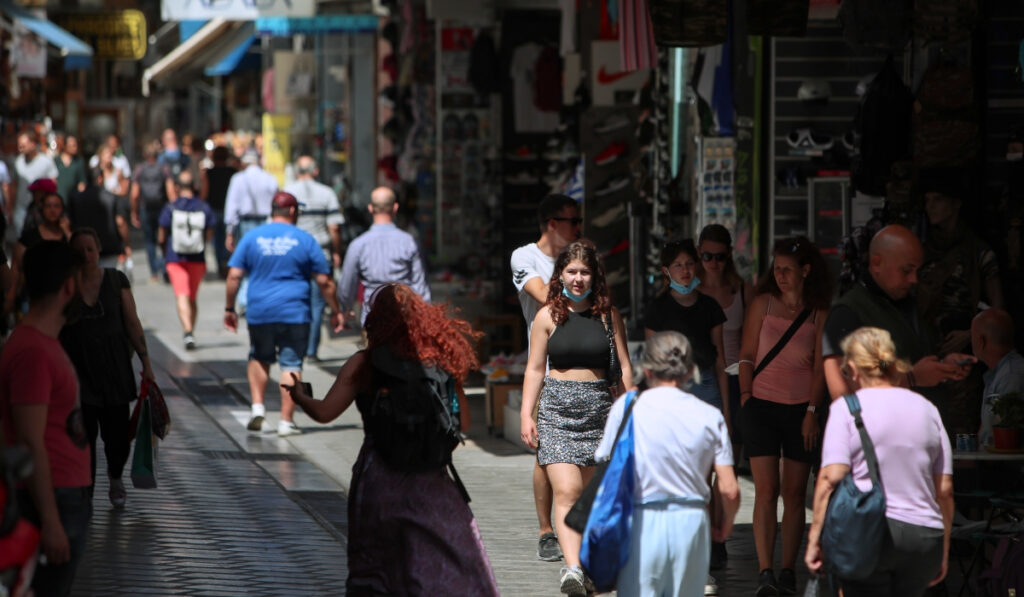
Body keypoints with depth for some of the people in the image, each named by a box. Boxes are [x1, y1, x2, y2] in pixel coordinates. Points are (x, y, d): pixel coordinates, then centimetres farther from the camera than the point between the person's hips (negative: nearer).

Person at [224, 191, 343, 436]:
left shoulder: (252, 237, 4)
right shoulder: (305, 240, 0)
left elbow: (234, 276, 1)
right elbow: (324, 282, 1)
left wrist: (229, 308, 10)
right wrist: (335, 311, 11)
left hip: (260, 312, 2)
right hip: (295, 313, -2)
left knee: (259, 358, 21)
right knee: (291, 364, 2)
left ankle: (257, 406, 7)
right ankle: (286, 421, -2)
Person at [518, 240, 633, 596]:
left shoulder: (608, 315, 6)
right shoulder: (548, 316, 5)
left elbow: (624, 367, 8)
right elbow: (535, 369, 7)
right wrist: (526, 415, -1)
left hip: (598, 407, 2)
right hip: (557, 409, -2)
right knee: (566, 491, -16)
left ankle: (590, 563, 18)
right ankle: (572, 568, -29)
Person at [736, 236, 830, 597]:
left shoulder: (819, 314, 3)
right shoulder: (763, 304, 4)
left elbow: (820, 367, 2)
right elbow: (747, 356, 5)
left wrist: (812, 411, -5)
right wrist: (746, 396, -4)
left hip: (801, 410, 1)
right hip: (762, 405, -1)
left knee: (794, 492, 4)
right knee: (766, 490, -8)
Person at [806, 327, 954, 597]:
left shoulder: (847, 408, 1)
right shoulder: (927, 410, 14)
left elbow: (830, 478, -10)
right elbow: (945, 490, 13)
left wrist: (815, 538, -6)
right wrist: (943, 551, 20)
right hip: (926, 535, 4)